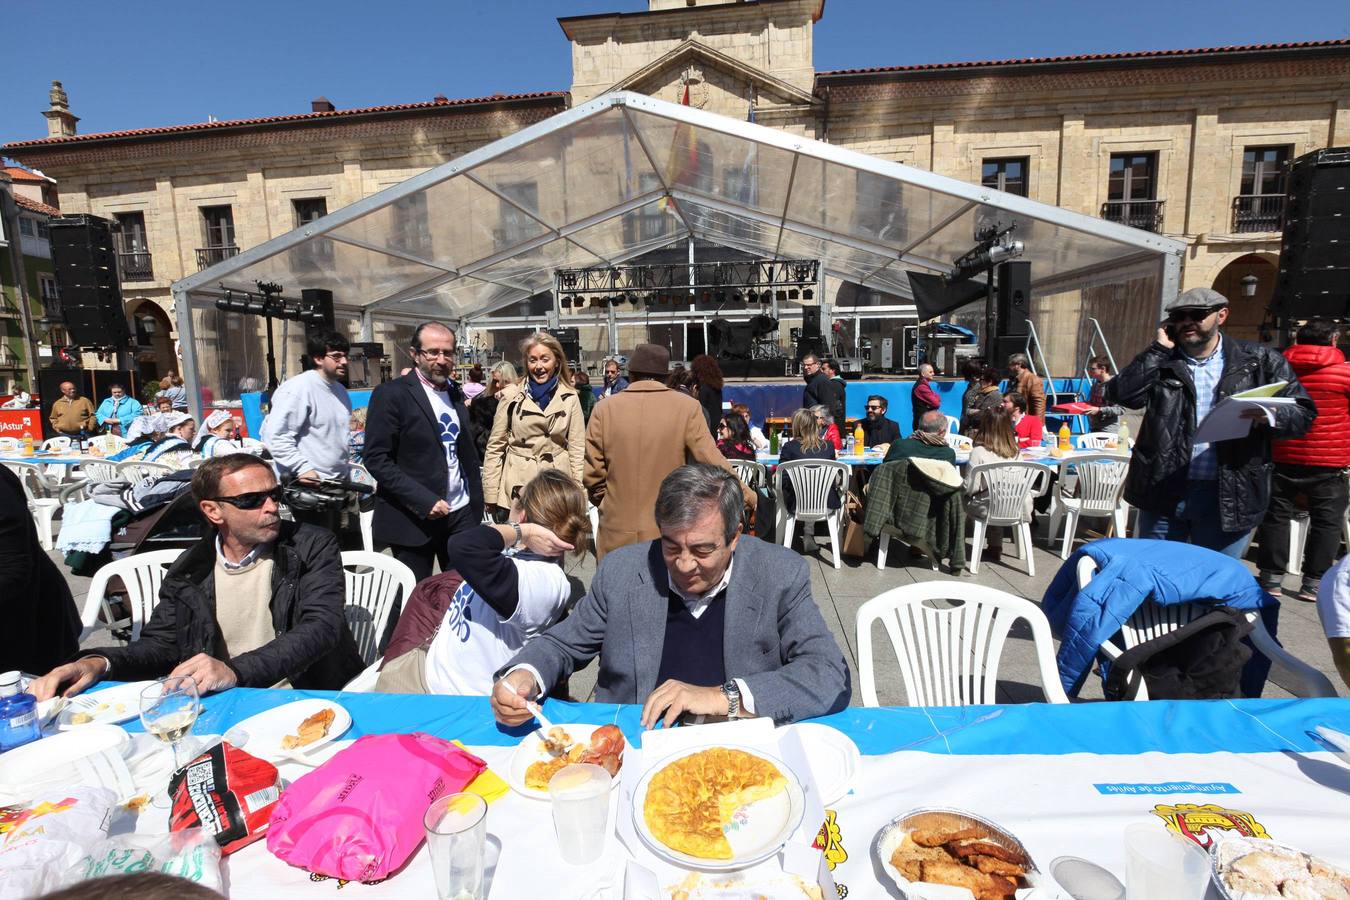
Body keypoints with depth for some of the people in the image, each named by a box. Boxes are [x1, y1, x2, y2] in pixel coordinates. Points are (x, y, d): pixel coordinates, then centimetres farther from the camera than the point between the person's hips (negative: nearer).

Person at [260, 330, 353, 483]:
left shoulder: (340, 390, 13)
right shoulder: (298, 388, -13)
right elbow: (274, 435, -18)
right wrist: (303, 468, -22)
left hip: (339, 482, 8)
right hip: (309, 484, -8)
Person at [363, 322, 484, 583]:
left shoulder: (454, 391, 9)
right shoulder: (391, 394, -10)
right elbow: (376, 459, -13)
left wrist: (475, 500, 8)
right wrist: (424, 500, -19)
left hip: (461, 514, 5)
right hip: (414, 517, -5)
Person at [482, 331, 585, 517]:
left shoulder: (569, 398, 2)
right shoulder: (511, 397, 1)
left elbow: (577, 449, 2)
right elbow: (495, 446, 4)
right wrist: (491, 495, -1)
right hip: (517, 487, 0)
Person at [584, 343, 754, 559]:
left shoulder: (604, 408, -2)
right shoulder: (688, 407, -6)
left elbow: (593, 475, 0)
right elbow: (713, 462, -7)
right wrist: (747, 496, 6)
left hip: (617, 534, 1)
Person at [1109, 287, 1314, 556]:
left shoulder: (1259, 361, 5)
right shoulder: (1161, 362, 5)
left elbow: (1304, 412, 3)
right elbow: (1120, 393, -10)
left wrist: (1272, 416, -20)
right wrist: (1159, 349, -8)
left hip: (1228, 497, 0)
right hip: (1163, 493, 0)